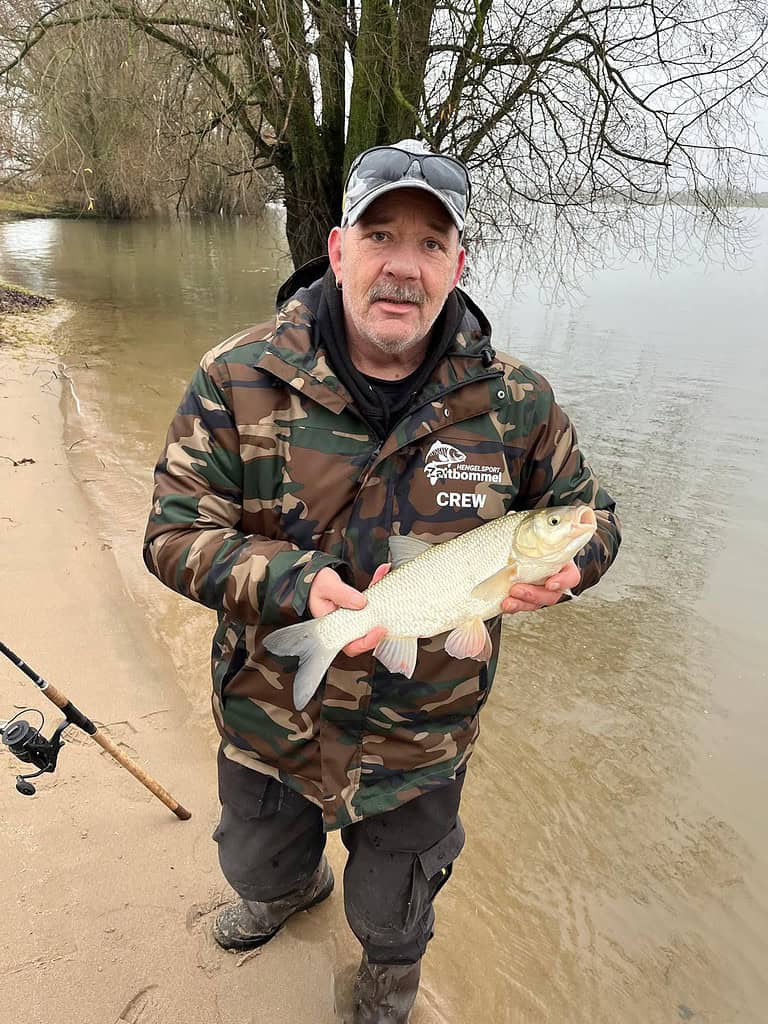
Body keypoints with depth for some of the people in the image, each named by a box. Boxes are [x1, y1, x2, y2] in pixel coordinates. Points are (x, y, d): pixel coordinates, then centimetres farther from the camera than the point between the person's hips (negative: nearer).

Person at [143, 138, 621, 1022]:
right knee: (258, 868, 34)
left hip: (422, 741, 0)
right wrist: (294, 586, -32)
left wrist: (559, 567, -24)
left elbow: (590, 516, 0)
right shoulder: (239, 380, -16)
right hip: (270, 720, 1)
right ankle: (293, 887, 74)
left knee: (394, 919, 28)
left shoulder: (515, 402, -13)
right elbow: (176, 531, -14)